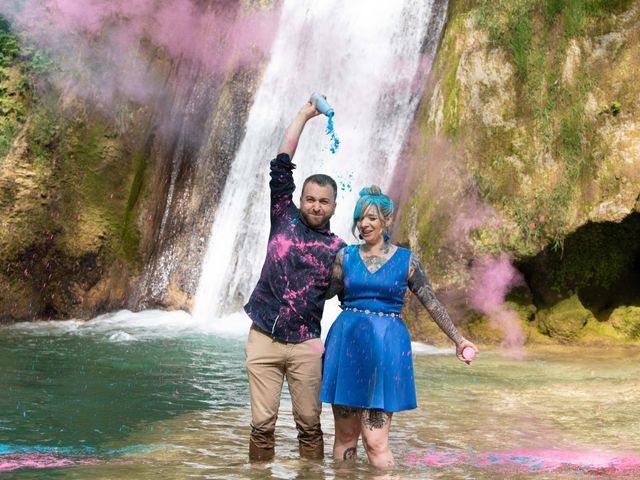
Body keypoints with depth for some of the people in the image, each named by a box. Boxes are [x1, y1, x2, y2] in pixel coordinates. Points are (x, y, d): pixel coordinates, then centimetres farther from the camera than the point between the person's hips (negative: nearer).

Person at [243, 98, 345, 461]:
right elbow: (282, 166, 4)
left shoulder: (338, 249, 5)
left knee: (310, 426, 4)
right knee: (262, 424, 1)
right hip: (264, 339, 0)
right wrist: (304, 116, 5)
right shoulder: (285, 220, 6)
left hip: (306, 346, 0)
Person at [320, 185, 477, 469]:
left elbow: (431, 302, 7)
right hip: (346, 342, 2)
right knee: (345, 438, 7)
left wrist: (458, 339, 7)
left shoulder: (406, 260, 4)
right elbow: (323, 293, 12)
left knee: (376, 442, -8)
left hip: (386, 346, -2)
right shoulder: (345, 256, 8)